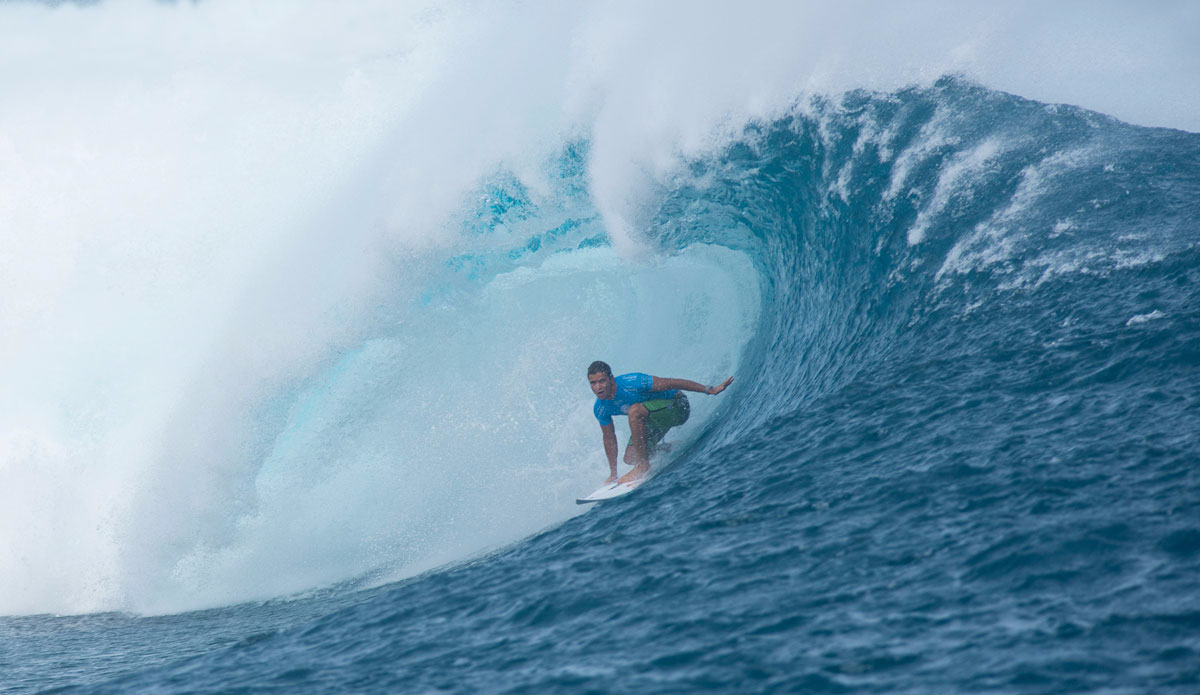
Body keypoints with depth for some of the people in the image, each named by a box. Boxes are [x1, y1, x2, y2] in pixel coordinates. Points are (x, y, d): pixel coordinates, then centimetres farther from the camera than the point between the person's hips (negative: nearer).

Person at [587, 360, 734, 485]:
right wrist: (613, 474, 10)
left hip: (679, 406, -8)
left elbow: (672, 383, -27)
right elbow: (609, 438, 5)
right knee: (630, 458, -1)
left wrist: (710, 390, -27)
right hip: (654, 418, 8)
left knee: (634, 411, -33)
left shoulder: (631, 383, -31)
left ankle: (643, 465, -24)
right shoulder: (600, 409, -10)